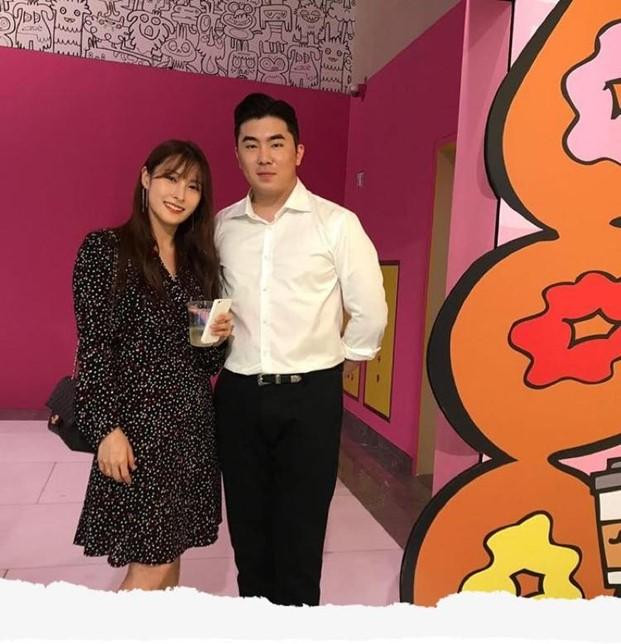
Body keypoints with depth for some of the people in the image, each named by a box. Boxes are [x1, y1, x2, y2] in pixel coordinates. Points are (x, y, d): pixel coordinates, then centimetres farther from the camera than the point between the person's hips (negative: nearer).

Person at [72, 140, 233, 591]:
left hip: (191, 420, 6)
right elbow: (93, 347, -10)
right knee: (151, 565, -1)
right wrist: (106, 428, -15)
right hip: (138, 420, -6)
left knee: (170, 552, 14)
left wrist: (220, 336, -5)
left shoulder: (200, 259, 11)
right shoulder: (104, 249, -6)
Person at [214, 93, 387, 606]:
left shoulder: (336, 223, -6)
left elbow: (370, 313, -3)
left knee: (300, 533, 7)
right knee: (247, 529, 16)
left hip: (309, 396, -3)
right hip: (238, 394, 4)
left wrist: (330, 372, 1)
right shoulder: (222, 226, 5)